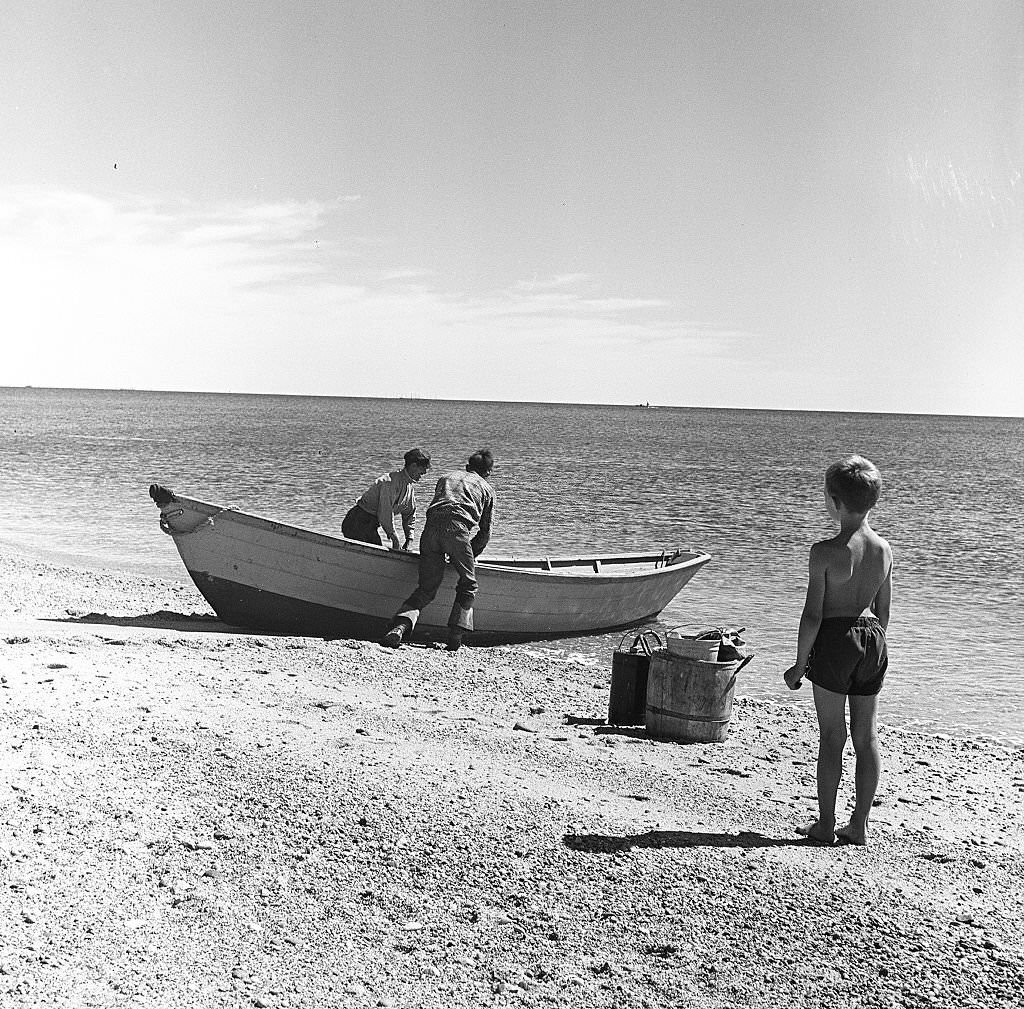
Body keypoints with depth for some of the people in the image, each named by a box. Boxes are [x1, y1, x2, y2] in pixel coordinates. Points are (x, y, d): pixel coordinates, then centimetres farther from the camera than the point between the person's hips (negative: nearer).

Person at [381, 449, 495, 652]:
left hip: (431, 526, 3)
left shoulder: (446, 477, 36)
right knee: (468, 585, 13)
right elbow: (485, 531, 25)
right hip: (457, 529, -3)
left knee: (426, 589, 9)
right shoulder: (486, 488, 27)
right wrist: (472, 555, 40)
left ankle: (400, 625, -14)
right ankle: (455, 636, -2)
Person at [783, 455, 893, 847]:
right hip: (872, 639, 5)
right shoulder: (884, 549, 3)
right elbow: (884, 611, 10)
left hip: (834, 639, -5)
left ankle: (825, 825, 11)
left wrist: (799, 665, -5)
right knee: (866, 735, 10)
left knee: (831, 735, 4)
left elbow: (813, 614, -13)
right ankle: (859, 825, 17)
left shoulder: (825, 551, -14)